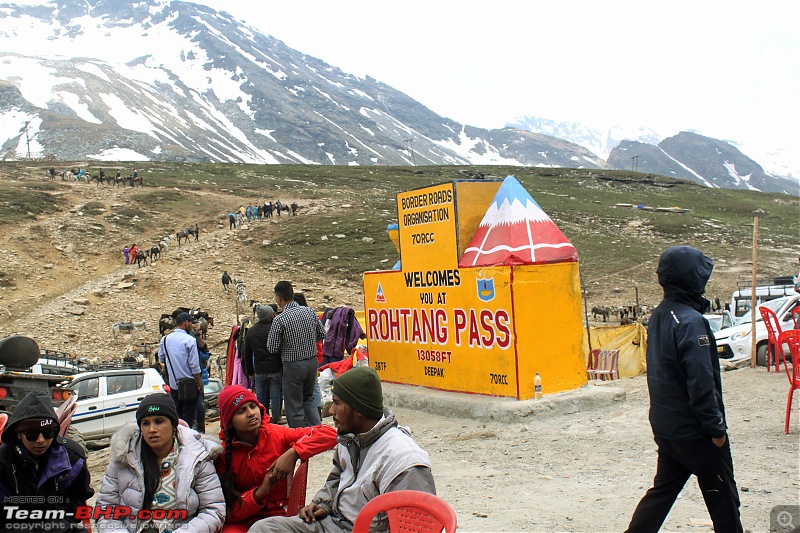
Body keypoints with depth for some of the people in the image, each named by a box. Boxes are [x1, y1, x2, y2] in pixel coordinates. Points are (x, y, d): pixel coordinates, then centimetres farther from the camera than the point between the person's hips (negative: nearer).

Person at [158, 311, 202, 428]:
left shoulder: (165, 340, 1)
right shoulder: (190, 340, -15)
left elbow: (161, 359, 16)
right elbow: (194, 365, -15)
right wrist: (198, 383, -5)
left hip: (173, 384, 5)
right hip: (189, 383, -5)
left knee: (175, 415, 15)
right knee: (188, 417, 3)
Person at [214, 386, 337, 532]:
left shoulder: (278, 435, -2)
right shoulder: (223, 454, -2)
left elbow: (329, 434, -10)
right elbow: (229, 512, -4)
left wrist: (293, 453, -21)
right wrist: (260, 492, -19)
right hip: (241, 521, 1)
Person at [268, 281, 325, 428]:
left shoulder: (280, 320, -17)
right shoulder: (310, 312, -3)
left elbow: (272, 348, -11)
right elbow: (322, 334, 7)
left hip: (293, 365, -5)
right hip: (312, 362, 5)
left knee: (294, 406, 8)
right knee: (308, 399, 23)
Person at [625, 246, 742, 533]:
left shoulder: (658, 316, 7)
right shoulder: (691, 321, -21)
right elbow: (701, 382, -23)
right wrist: (716, 427, -15)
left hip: (664, 426, 8)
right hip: (694, 431, -8)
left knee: (663, 489, 16)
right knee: (723, 497, 9)